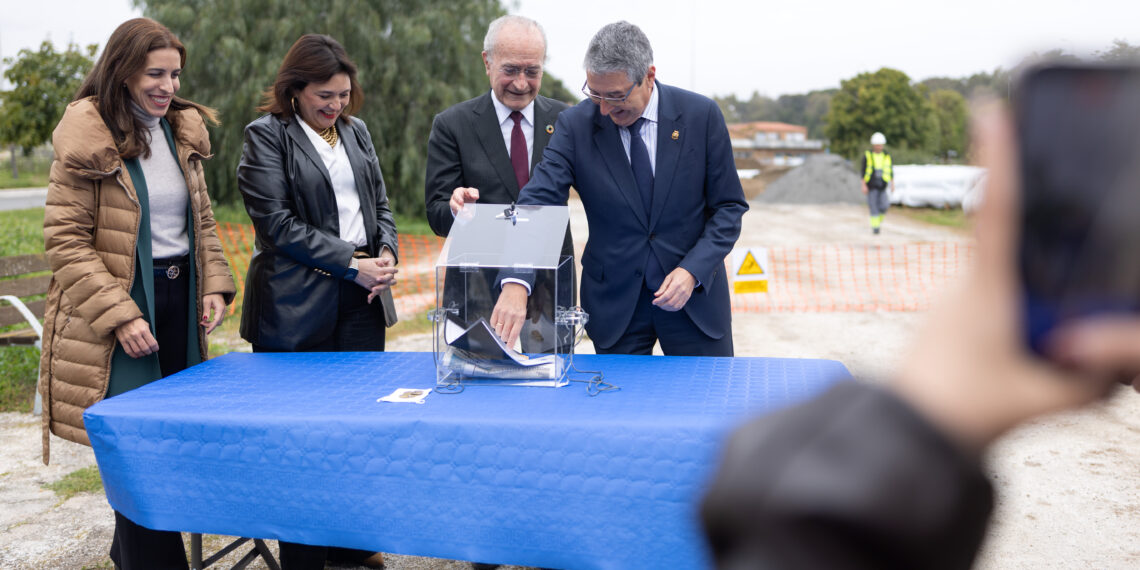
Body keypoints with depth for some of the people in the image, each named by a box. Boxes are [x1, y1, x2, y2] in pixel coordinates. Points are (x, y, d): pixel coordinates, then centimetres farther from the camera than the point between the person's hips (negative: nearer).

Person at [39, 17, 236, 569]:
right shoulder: (88, 136, -10)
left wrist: (213, 284, 3)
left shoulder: (182, 131, 9)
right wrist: (119, 315, -18)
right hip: (123, 304, -6)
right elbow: (65, 240, -12)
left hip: (179, 298, 7)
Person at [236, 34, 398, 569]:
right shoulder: (266, 135, -3)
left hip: (361, 300, 6)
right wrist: (351, 263, -14)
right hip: (297, 302, -5)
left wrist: (387, 253, -2)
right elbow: (278, 223, -11)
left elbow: (380, 204, 18)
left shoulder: (356, 130, 15)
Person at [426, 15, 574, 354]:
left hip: (551, 285, 2)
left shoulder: (566, 120, 5)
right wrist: (457, 208, -27)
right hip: (479, 286, -1)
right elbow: (436, 216, -4)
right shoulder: (452, 125, -1)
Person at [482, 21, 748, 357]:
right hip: (614, 301, 0)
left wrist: (692, 271, -17)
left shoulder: (701, 115, -8)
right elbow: (537, 202, -18)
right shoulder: (575, 125, -8)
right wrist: (515, 284, -34)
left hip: (696, 293, 0)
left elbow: (729, 206, -2)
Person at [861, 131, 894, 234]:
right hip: (871, 186, -2)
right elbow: (863, 172, -4)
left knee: (884, 206, -8)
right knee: (873, 207, -5)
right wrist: (864, 186, -9)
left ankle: (880, 218, 22)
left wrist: (892, 184, 1)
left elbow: (891, 171, 7)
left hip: (882, 186, 2)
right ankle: (875, 227, 4)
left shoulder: (887, 156, 4)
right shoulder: (867, 155, -5)